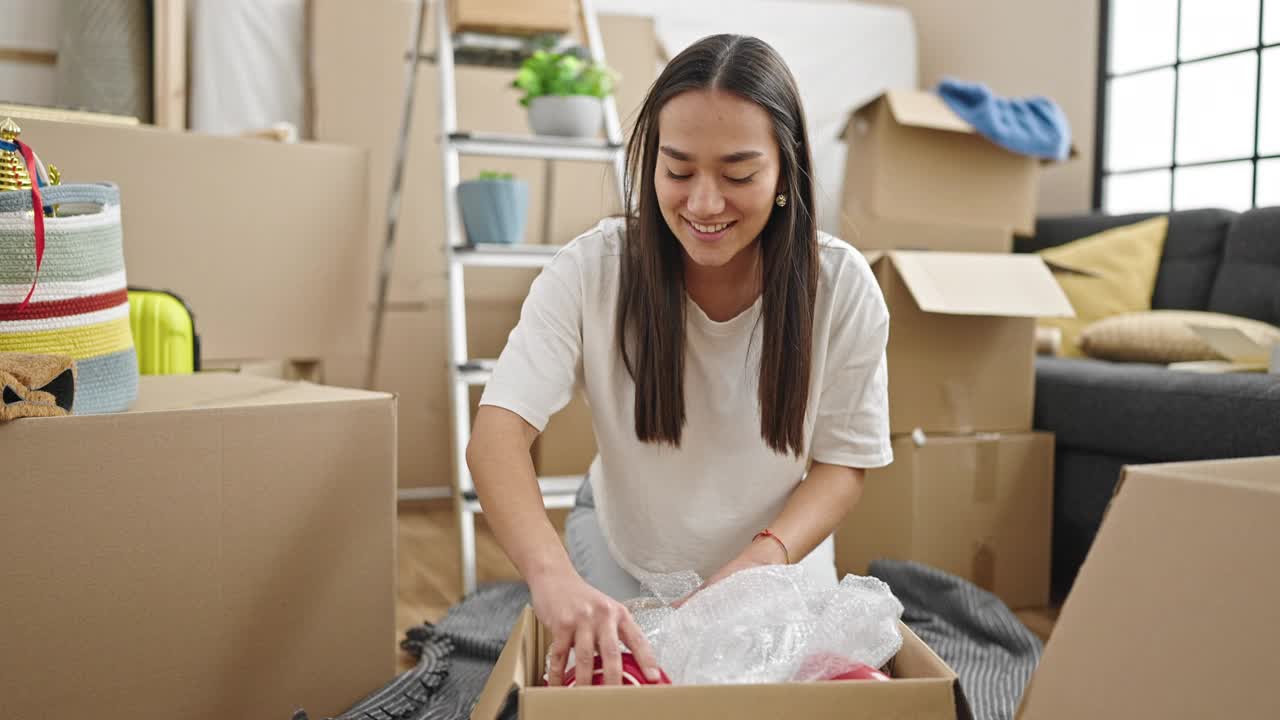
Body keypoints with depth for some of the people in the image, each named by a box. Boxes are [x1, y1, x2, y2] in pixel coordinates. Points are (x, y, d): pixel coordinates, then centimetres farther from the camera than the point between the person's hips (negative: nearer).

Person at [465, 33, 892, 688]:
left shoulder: (843, 287, -21)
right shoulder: (590, 271, -25)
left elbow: (845, 460, -11)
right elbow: (498, 433, -33)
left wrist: (762, 561, -30)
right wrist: (551, 573, -52)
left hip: (780, 558, 1)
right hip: (622, 553, -1)